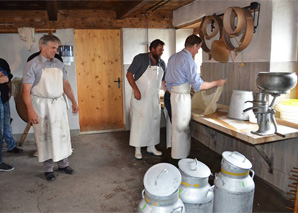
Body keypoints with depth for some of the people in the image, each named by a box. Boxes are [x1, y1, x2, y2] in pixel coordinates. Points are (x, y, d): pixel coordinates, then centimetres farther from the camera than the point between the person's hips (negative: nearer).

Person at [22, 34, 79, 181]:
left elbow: (66, 84, 14)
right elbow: (26, 90, -13)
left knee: (62, 134, 9)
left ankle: (63, 164, 26)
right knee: (44, 137, 5)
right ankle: (48, 169, 19)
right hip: (41, 105, -5)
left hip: (58, 103, 5)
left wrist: (73, 102, 11)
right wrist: (30, 111, -20)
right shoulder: (33, 65, -9)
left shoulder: (59, 64, 8)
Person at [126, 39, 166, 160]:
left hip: (155, 98, 6)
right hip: (140, 97, -6)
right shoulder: (140, 58, -10)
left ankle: (151, 147, 26)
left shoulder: (161, 63, 8)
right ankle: (137, 149, 13)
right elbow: (129, 74, -12)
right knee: (139, 122, 1)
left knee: (154, 122, 11)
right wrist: (135, 89, -23)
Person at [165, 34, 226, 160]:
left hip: (170, 94, 9)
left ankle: (176, 154, 26)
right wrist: (216, 83, -4)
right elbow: (198, 85, -15)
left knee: (175, 126, 16)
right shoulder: (189, 60, -14)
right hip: (181, 97, -9)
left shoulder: (173, 57, 14)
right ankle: (180, 159, 10)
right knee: (181, 129, 0)